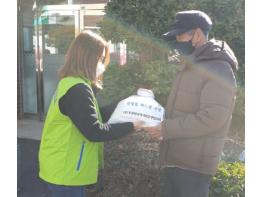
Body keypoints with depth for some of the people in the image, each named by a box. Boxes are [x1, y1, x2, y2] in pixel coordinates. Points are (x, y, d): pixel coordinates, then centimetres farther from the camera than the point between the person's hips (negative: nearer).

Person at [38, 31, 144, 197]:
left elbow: (93, 115, 13)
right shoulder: (78, 89, -24)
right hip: (66, 170, -10)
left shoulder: (70, 83, 8)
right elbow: (94, 131, -24)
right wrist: (131, 126, -16)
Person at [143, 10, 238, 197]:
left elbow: (212, 118, -24)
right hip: (174, 157, 9)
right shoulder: (190, 67, 15)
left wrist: (166, 129, -21)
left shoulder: (218, 69, -15)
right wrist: (162, 122, 5)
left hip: (194, 163, -9)